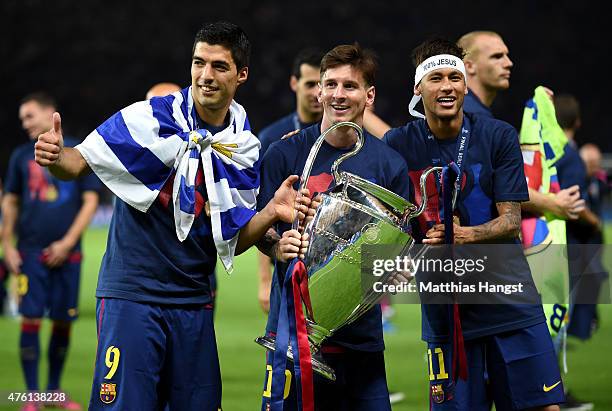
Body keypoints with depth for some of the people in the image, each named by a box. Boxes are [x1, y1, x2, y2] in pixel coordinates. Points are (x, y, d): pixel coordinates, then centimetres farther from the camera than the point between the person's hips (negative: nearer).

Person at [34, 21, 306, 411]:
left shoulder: (245, 148, 5)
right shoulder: (150, 118, -8)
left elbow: (233, 241, 8)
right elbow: (80, 162, -7)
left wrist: (271, 213, -10)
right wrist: (56, 157, -29)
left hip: (194, 303, 5)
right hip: (131, 293, -5)